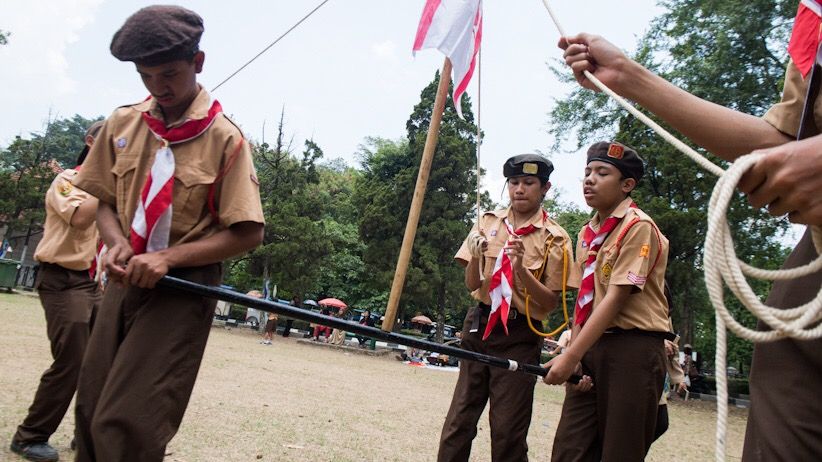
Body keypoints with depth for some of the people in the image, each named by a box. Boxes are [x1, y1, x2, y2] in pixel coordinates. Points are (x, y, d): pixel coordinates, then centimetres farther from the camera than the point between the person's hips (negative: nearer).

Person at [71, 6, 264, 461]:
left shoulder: (224, 138, -11)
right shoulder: (122, 124, 5)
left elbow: (247, 233, -11)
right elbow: (105, 201, 15)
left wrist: (168, 257, -20)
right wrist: (116, 242, -7)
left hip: (182, 288, -5)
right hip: (126, 282, 5)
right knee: (91, 411, 9)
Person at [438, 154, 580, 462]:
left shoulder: (554, 238, -5)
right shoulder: (487, 222, 6)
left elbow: (551, 302, -6)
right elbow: (471, 284, 4)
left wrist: (521, 269, -21)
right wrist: (476, 258, -16)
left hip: (519, 337, -3)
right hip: (478, 326, 3)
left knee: (507, 432, 2)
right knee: (458, 422, 6)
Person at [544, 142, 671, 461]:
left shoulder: (638, 227, -10)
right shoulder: (586, 233, 13)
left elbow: (616, 298, -16)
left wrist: (570, 356, -19)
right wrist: (572, 354, 3)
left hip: (632, 351, -7)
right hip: (590, 349, 7)